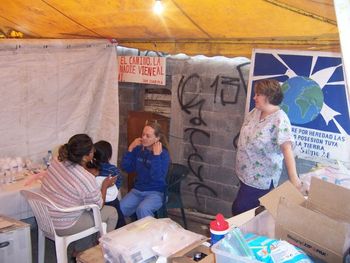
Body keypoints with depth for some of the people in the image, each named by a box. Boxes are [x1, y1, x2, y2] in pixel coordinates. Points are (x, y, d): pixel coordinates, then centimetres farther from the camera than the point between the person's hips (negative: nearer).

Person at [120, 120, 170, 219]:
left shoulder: (163, 154, -14)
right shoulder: (138, 149, 1)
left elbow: (157, 177, -26)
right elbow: (126, 168, 2)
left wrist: (156, 155, -28)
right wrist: (130, 149, -6)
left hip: (155, 193, -5)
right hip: (137, 190, 5)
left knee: (142, 209, -32)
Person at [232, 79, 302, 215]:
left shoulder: (279, 119, -21)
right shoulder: (255, 112, 2)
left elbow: (287, 148, -30)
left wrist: (293, 177, -38)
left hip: (261, 179, -7)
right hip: (247, 174, 8)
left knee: (239, 210, -2)